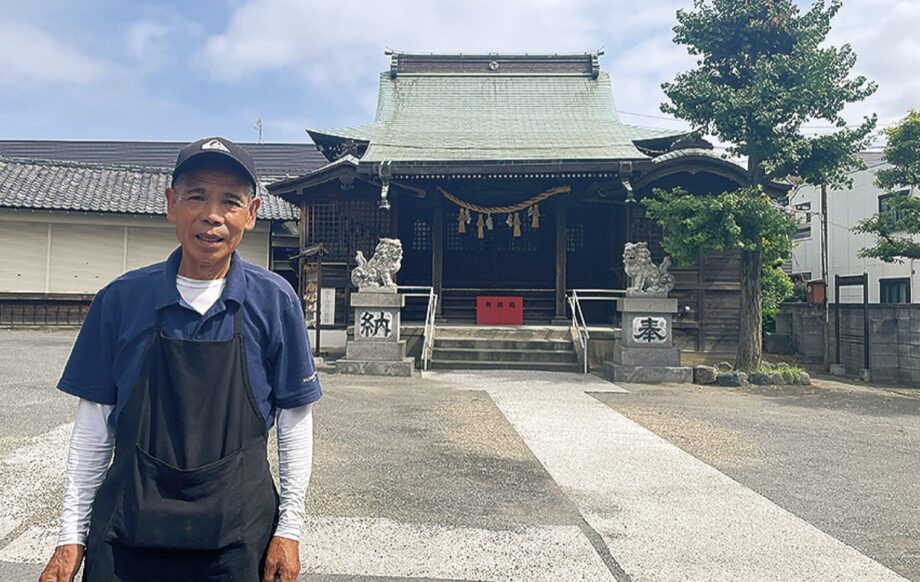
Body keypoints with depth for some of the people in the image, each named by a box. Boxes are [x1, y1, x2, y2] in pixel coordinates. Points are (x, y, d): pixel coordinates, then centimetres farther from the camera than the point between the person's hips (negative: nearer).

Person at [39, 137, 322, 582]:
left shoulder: (274, 301, -7)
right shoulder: (122, 299, -3)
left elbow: (295, 421, -2)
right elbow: (93, 426, 3)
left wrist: (289, 528, -3)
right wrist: (72, 534, 4)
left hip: (237, 534, -1)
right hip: (129, 527, 1)